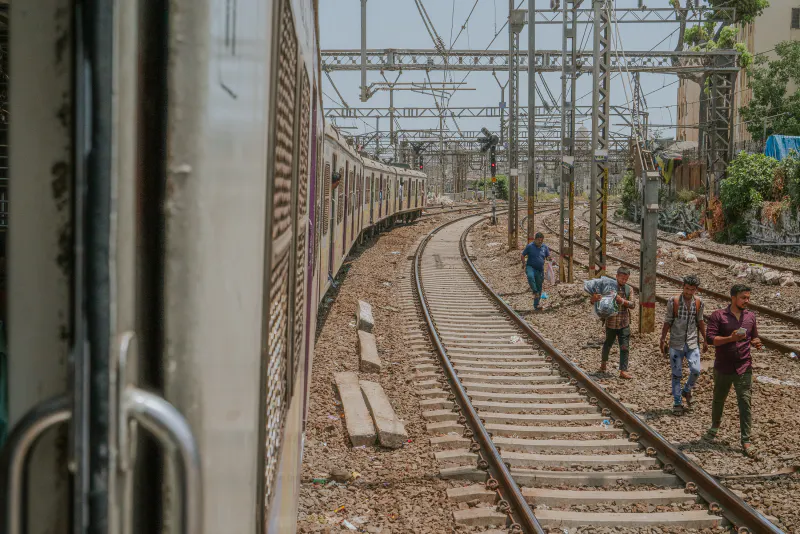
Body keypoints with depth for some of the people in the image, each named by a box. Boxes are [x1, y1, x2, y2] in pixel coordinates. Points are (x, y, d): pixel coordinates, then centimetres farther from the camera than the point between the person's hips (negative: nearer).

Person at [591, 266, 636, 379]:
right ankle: (604, 362, 38)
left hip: (624, 323, 2)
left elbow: (632, 304, -4)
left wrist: (622, 301, -22)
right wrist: (595, 298, -30)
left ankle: (623, 371, 2)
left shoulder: (628, 289, 1)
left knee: (624, 347, -2)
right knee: (608, 344, 14)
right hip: (611, 322, -2)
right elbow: (593, 301, -6)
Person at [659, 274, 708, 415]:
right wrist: (663, 340, 1)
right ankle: (677, 402, 14)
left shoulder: (698, 302, 0)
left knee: (695, 370, -11)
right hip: (676, 344, -2)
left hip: (692, 343, 2)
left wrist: (705, 340, 16)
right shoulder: (673, 302, -9)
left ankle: (686, 390, 19)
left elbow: (700, 321, 12)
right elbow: (667, 322, -2)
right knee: (677, 374, 3)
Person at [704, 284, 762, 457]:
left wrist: (756, 343, -6)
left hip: (744, 368, 2)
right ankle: (715, 427, 39)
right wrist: (731, 338, -26)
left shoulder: (750, 316, 6)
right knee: (718, 400, 15)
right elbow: (710, 338, -13)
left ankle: (746, 441, -2)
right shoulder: (719, 315, -6)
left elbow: (754, 337, 18)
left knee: (745, 403, -5)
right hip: (723, 368, -1)